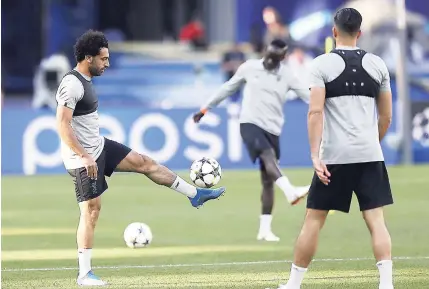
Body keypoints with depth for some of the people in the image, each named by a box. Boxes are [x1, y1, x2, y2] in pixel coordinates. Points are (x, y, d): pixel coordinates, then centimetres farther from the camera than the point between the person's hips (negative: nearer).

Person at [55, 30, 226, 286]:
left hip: (99, 147, 10)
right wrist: (84, 157, -29)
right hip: (84, 157, -10)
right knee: (91, 210, -5)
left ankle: (195, 194, 24)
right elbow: (62, 124, -27)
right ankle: (85, 274, 1)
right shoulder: (72, 85, -21)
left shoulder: (85, 81, 10)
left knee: (144, 163, 11)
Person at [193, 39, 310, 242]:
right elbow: (228, 88, 14)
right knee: (268, 155, -32)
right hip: (250, 123, -3)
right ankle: (290, 191, -53)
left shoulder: (287, 76, 2)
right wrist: (205, 108, 19)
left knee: (267, 181, 4)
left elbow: (308, 96, -7)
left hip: (273, 130, 3)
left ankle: (265, 229, 7)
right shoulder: (249, 67, 3)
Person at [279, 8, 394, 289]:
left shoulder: (322, 64, -2)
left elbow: (315, 112, -11)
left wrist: (315, 156, -13)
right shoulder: (377, 64, 8)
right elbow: (386, 115, 13)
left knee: (314, 220, 6)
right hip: (370, 155, 2)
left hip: (335, 155, -2)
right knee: (376, 219, 0)